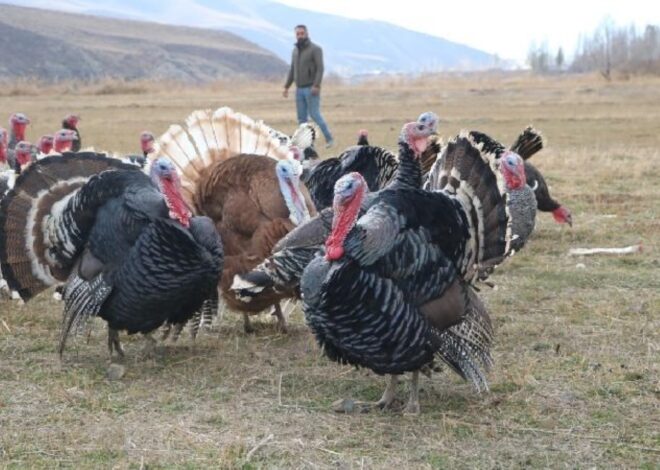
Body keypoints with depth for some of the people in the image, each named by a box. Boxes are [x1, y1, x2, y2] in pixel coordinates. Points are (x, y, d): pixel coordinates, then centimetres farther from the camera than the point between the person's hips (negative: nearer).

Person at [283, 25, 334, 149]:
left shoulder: (315, 49, -5)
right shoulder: (295, 50, 15)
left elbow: (320, 68, -13)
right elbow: (292, 70, 20)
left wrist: (316, 85, -23)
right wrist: (286, 86, 15)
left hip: (311, 89, -7)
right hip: (299, 89, 7)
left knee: (315, 114, -10)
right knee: (302, 118, 4)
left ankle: (329, 139, 0)